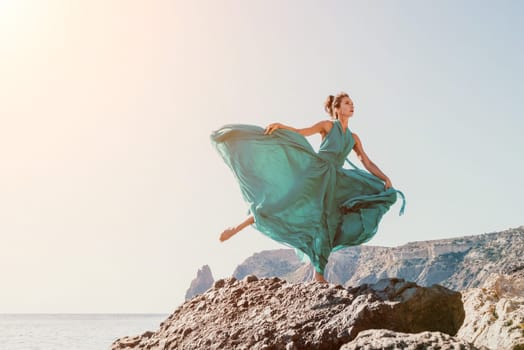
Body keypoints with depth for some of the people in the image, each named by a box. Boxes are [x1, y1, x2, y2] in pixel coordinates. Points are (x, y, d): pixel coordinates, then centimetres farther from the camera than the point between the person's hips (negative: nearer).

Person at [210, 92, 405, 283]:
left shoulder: (353, 138, 20)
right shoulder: (327, 125, 9)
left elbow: (367, 163, 17)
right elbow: (299, 133, 0)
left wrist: (385, 178, 5)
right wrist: (280, 126, -17)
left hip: (332, 182, 5)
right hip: (314, 173, -5)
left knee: (324, 226, 0)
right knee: (285, 204, -16)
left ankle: (319, 274, 5)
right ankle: (237, 228, -6)